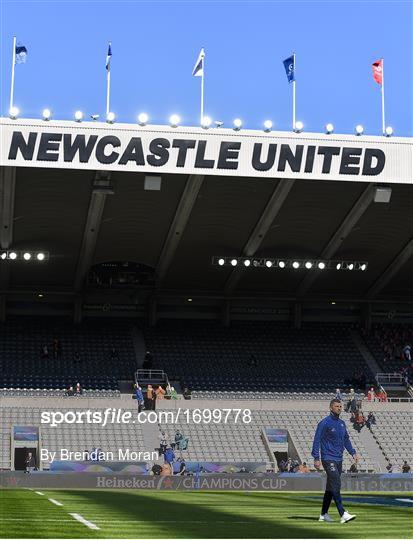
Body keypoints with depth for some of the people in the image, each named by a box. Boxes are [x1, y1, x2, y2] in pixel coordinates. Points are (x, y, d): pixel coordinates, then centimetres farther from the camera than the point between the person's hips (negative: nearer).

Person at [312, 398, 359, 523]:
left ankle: (323, 514, 19)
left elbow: (346, 439, 24)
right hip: (328, 459, -8)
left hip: (339, 460, 8)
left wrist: (353, 453, 12)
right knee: (336, 485, -16)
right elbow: (317, 440, -11)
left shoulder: (342, 423, 14)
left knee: (330, 487, 12)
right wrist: (316, 458, -16)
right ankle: (343, 514, -22)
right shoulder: (324, 423, -9)